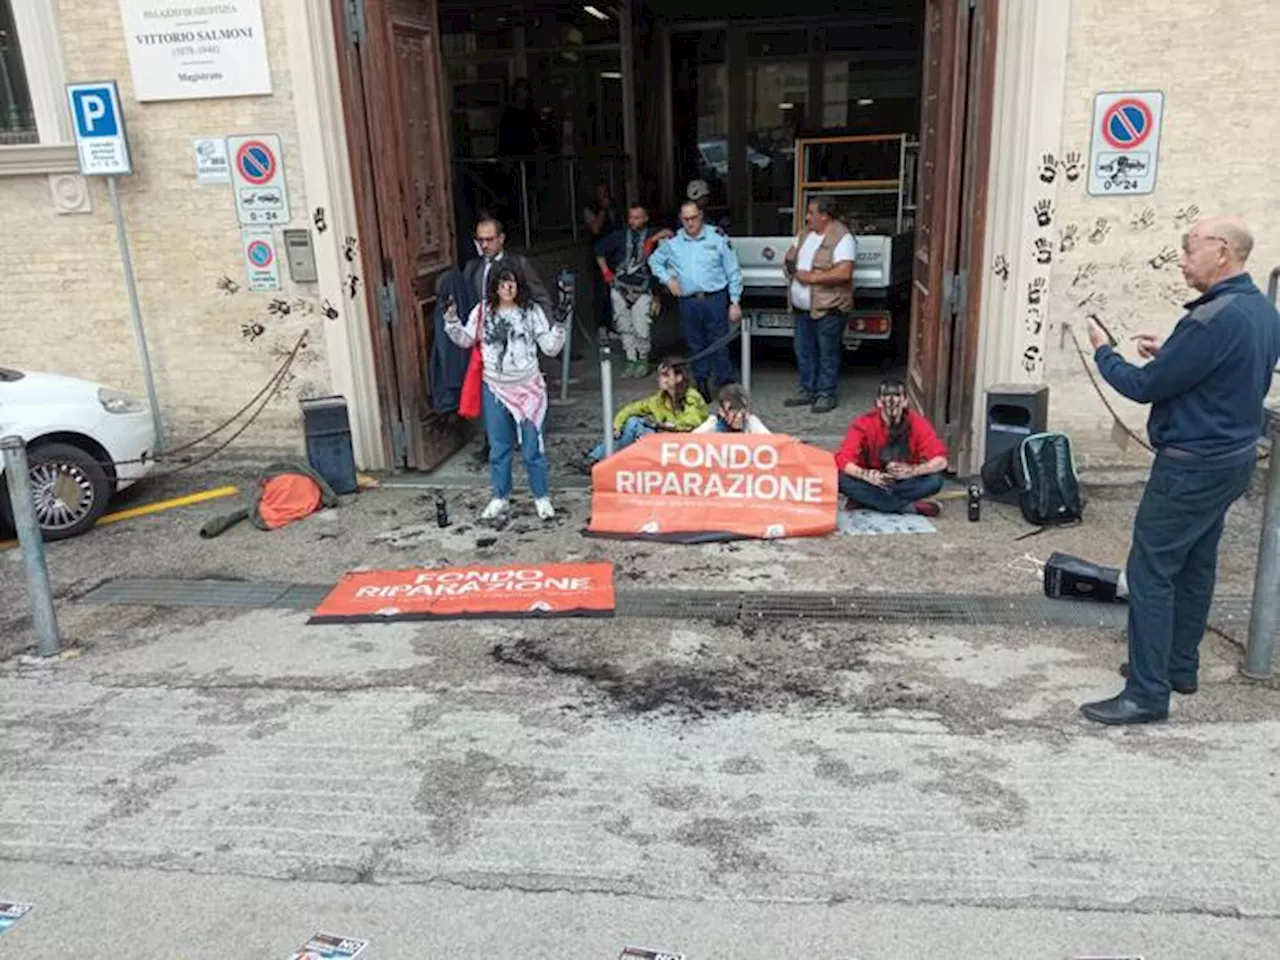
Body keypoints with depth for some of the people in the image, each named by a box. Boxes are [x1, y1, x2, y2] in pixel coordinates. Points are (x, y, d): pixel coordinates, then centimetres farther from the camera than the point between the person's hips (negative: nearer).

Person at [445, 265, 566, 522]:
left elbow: (550, 347, -6)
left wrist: (559, 327, -23)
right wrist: (452, 323, -9)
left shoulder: (532, 311, -5)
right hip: (495, 388, 2)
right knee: (498, 447, 12)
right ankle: (500, 497, 26)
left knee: (533, 447, 4)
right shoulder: (483, 311, 0)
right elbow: (465, 339, 7)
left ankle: (542, 497, 19)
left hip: (528, 387, -2)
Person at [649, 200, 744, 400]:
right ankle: (701, 387, 19)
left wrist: (735, 302, -2)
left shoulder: (717, 239, -1)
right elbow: (654, 261, 22)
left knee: (719, 346, -3)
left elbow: (733, 272, 1)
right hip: (688, 303, 3)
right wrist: (668, 280, 6)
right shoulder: (672, 243, 6)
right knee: (696, 346, 9)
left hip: (715, 300, -3)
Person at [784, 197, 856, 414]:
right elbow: (798, 257, 28)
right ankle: (807, 390, 28)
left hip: (829, 308, -9)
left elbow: (844, 273, -25)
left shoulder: (841, 237, -15)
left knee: (828, 354, 2)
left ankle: (827, 394, 13)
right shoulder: (809, 233, 12)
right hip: (803, 306, 9)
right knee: (804, 351, 16)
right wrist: (790, 262, 3)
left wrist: (811, 277, -22)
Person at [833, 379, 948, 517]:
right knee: (844, 480, -30)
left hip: (906, 483, 1)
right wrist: (866, 475, -41)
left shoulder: (918, 424, -12)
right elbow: (842, 460, -22)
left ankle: (864, 500, -24)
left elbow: (941, 461, -16)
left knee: (935, 480, -28)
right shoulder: (865, 424, -14)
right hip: (873, 482, -1)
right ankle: (913, 506, -26)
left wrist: (913, 470, -35)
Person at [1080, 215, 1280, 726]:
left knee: (1150, 572, -5)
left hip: (1192, 466, -10)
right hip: (1233, 457, 10)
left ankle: (1147, 693, 0)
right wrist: (1168, 353, 8)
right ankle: (1179, 666, 31)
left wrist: (1103, 352, -2)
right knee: (1196, 564, 18)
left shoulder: (1213, 319, -24)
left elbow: (1145, 387, -19)